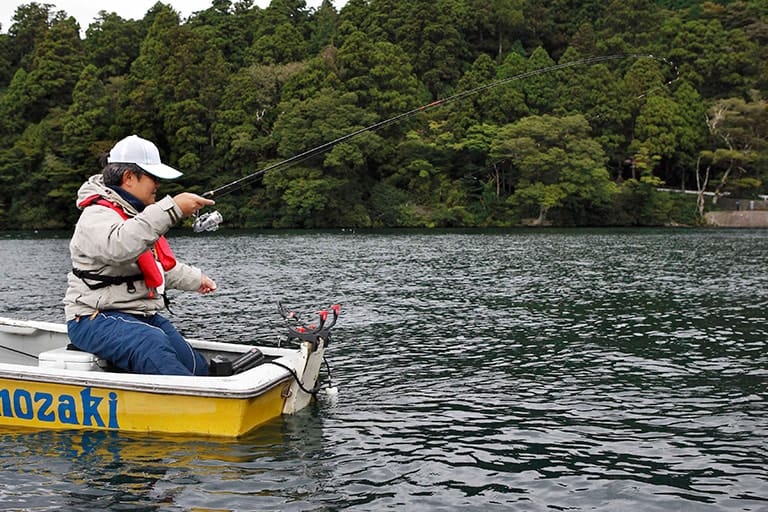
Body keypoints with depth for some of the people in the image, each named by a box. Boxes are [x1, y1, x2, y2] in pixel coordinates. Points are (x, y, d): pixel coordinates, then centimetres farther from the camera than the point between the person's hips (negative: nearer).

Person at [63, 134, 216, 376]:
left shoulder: (140, 215, 20)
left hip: (143, 316, 11)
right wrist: (172, 209, -43)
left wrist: (195, 279, 39)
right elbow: (119, 247, -39)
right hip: (97, 318, -11)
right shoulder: (96, 216, -14)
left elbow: (162, 266, 36)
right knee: (151, 345, -39)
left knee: (198, 369, -1)